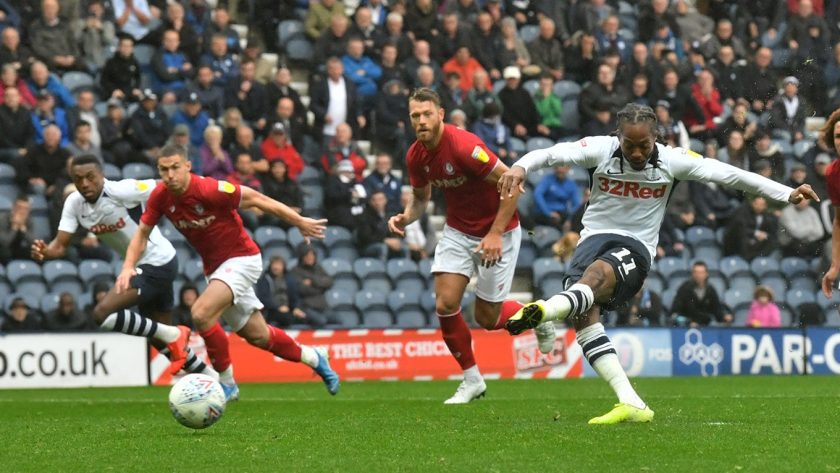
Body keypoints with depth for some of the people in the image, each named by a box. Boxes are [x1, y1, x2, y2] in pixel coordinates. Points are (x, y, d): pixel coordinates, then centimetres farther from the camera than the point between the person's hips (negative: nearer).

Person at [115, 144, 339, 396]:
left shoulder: (209, 190, -27)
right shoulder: (160, 197, -10)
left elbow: (253, 198, -18)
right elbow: (142, 233, 2)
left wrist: (300, 221, -13)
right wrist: (128, 267, -15)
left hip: (241, 258, -7)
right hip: (214, 267, 7)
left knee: (201, 314, -27)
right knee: (257, 336, 15)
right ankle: (312, 358, 40)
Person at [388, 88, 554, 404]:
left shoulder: (463, 146, -27)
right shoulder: (416, 156, -6)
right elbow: (421, 197, 13)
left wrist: (496, 234, -26)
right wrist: (406, 217, -9)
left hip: (497, 232, -6)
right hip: (458, 232, 6)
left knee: (487, 318, 0)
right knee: (445, 305, -10)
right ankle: (472, 380, 9)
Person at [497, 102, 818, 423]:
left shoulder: (671, 160, -1)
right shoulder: (600, 149, -4)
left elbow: (728, 174, 1)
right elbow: (551, 154, -16)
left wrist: (788, 194, -2)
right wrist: (519, 167, -37)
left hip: (636, 248, -1)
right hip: (596, 237, 1)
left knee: (598, 272, -36)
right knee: (583, 312, -24)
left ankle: (545, 310, -65)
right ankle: (631, 404, -30)